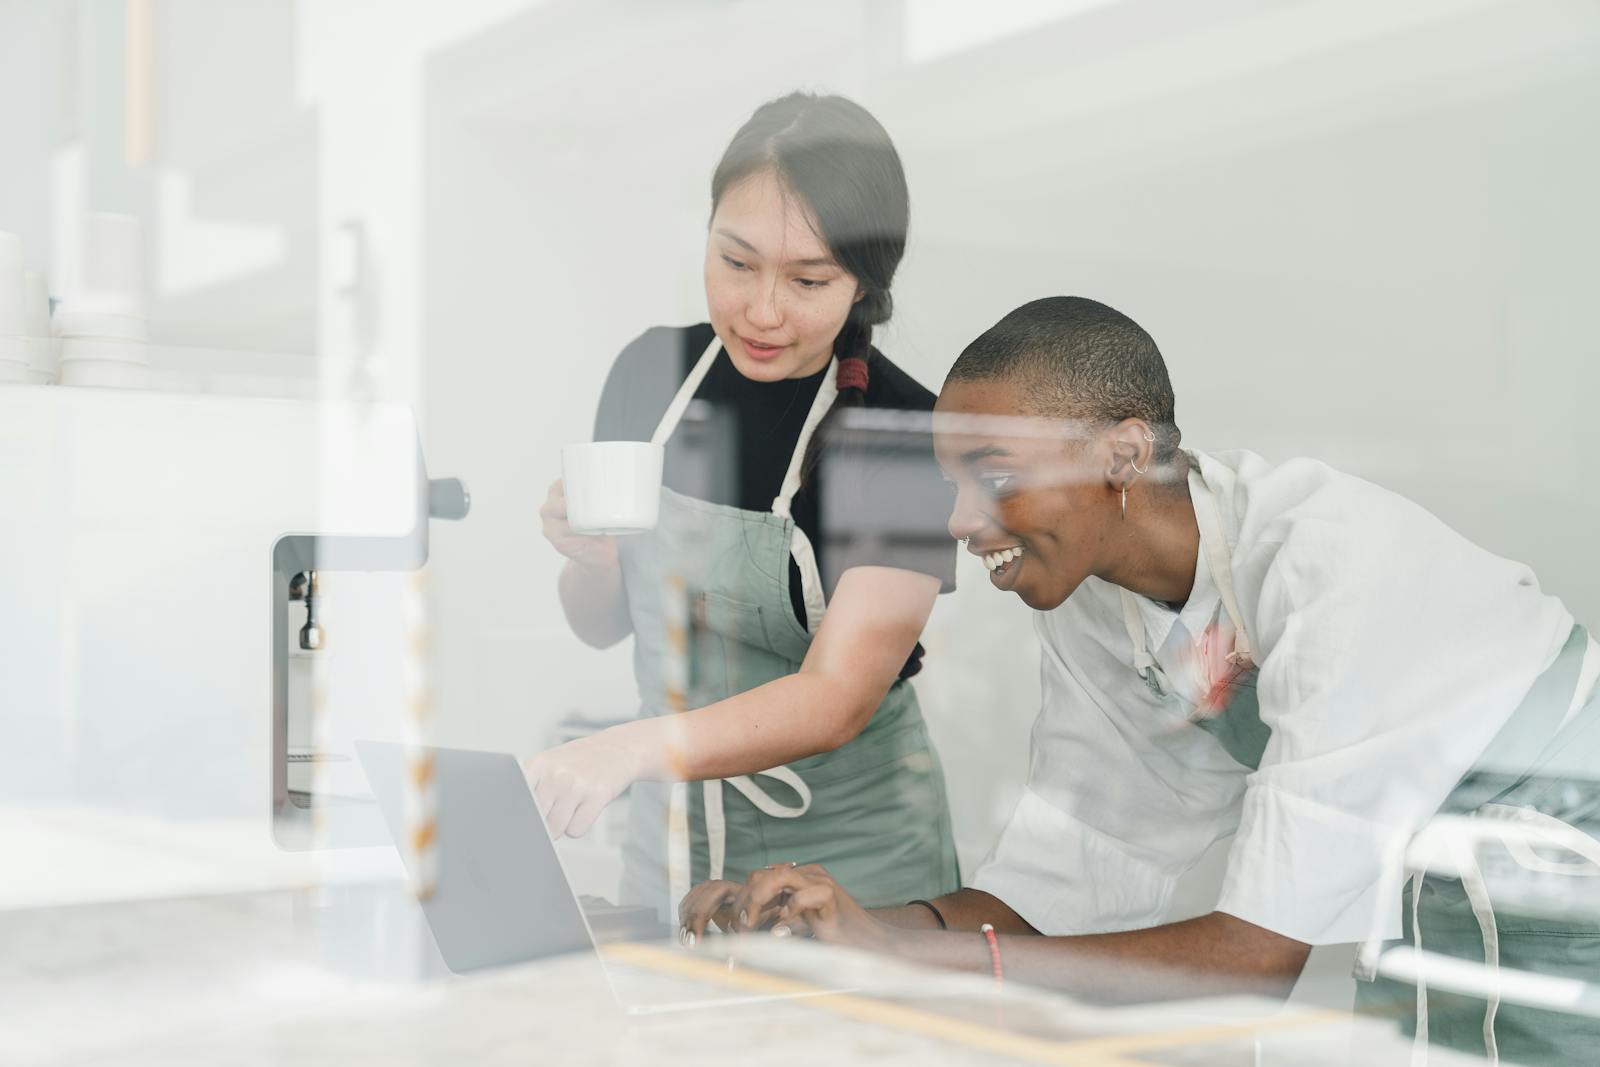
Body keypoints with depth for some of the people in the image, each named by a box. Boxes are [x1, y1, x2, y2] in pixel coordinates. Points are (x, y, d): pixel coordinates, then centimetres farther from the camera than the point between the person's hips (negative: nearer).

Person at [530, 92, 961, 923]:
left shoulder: (911, 440, -19)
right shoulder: (652, 373, -4)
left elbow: (840, 697, -27)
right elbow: (600, 624, 7)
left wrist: (638, 746, -41)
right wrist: (589, 560, -15)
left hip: (851, 871, -4)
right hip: (667, 847, 4)